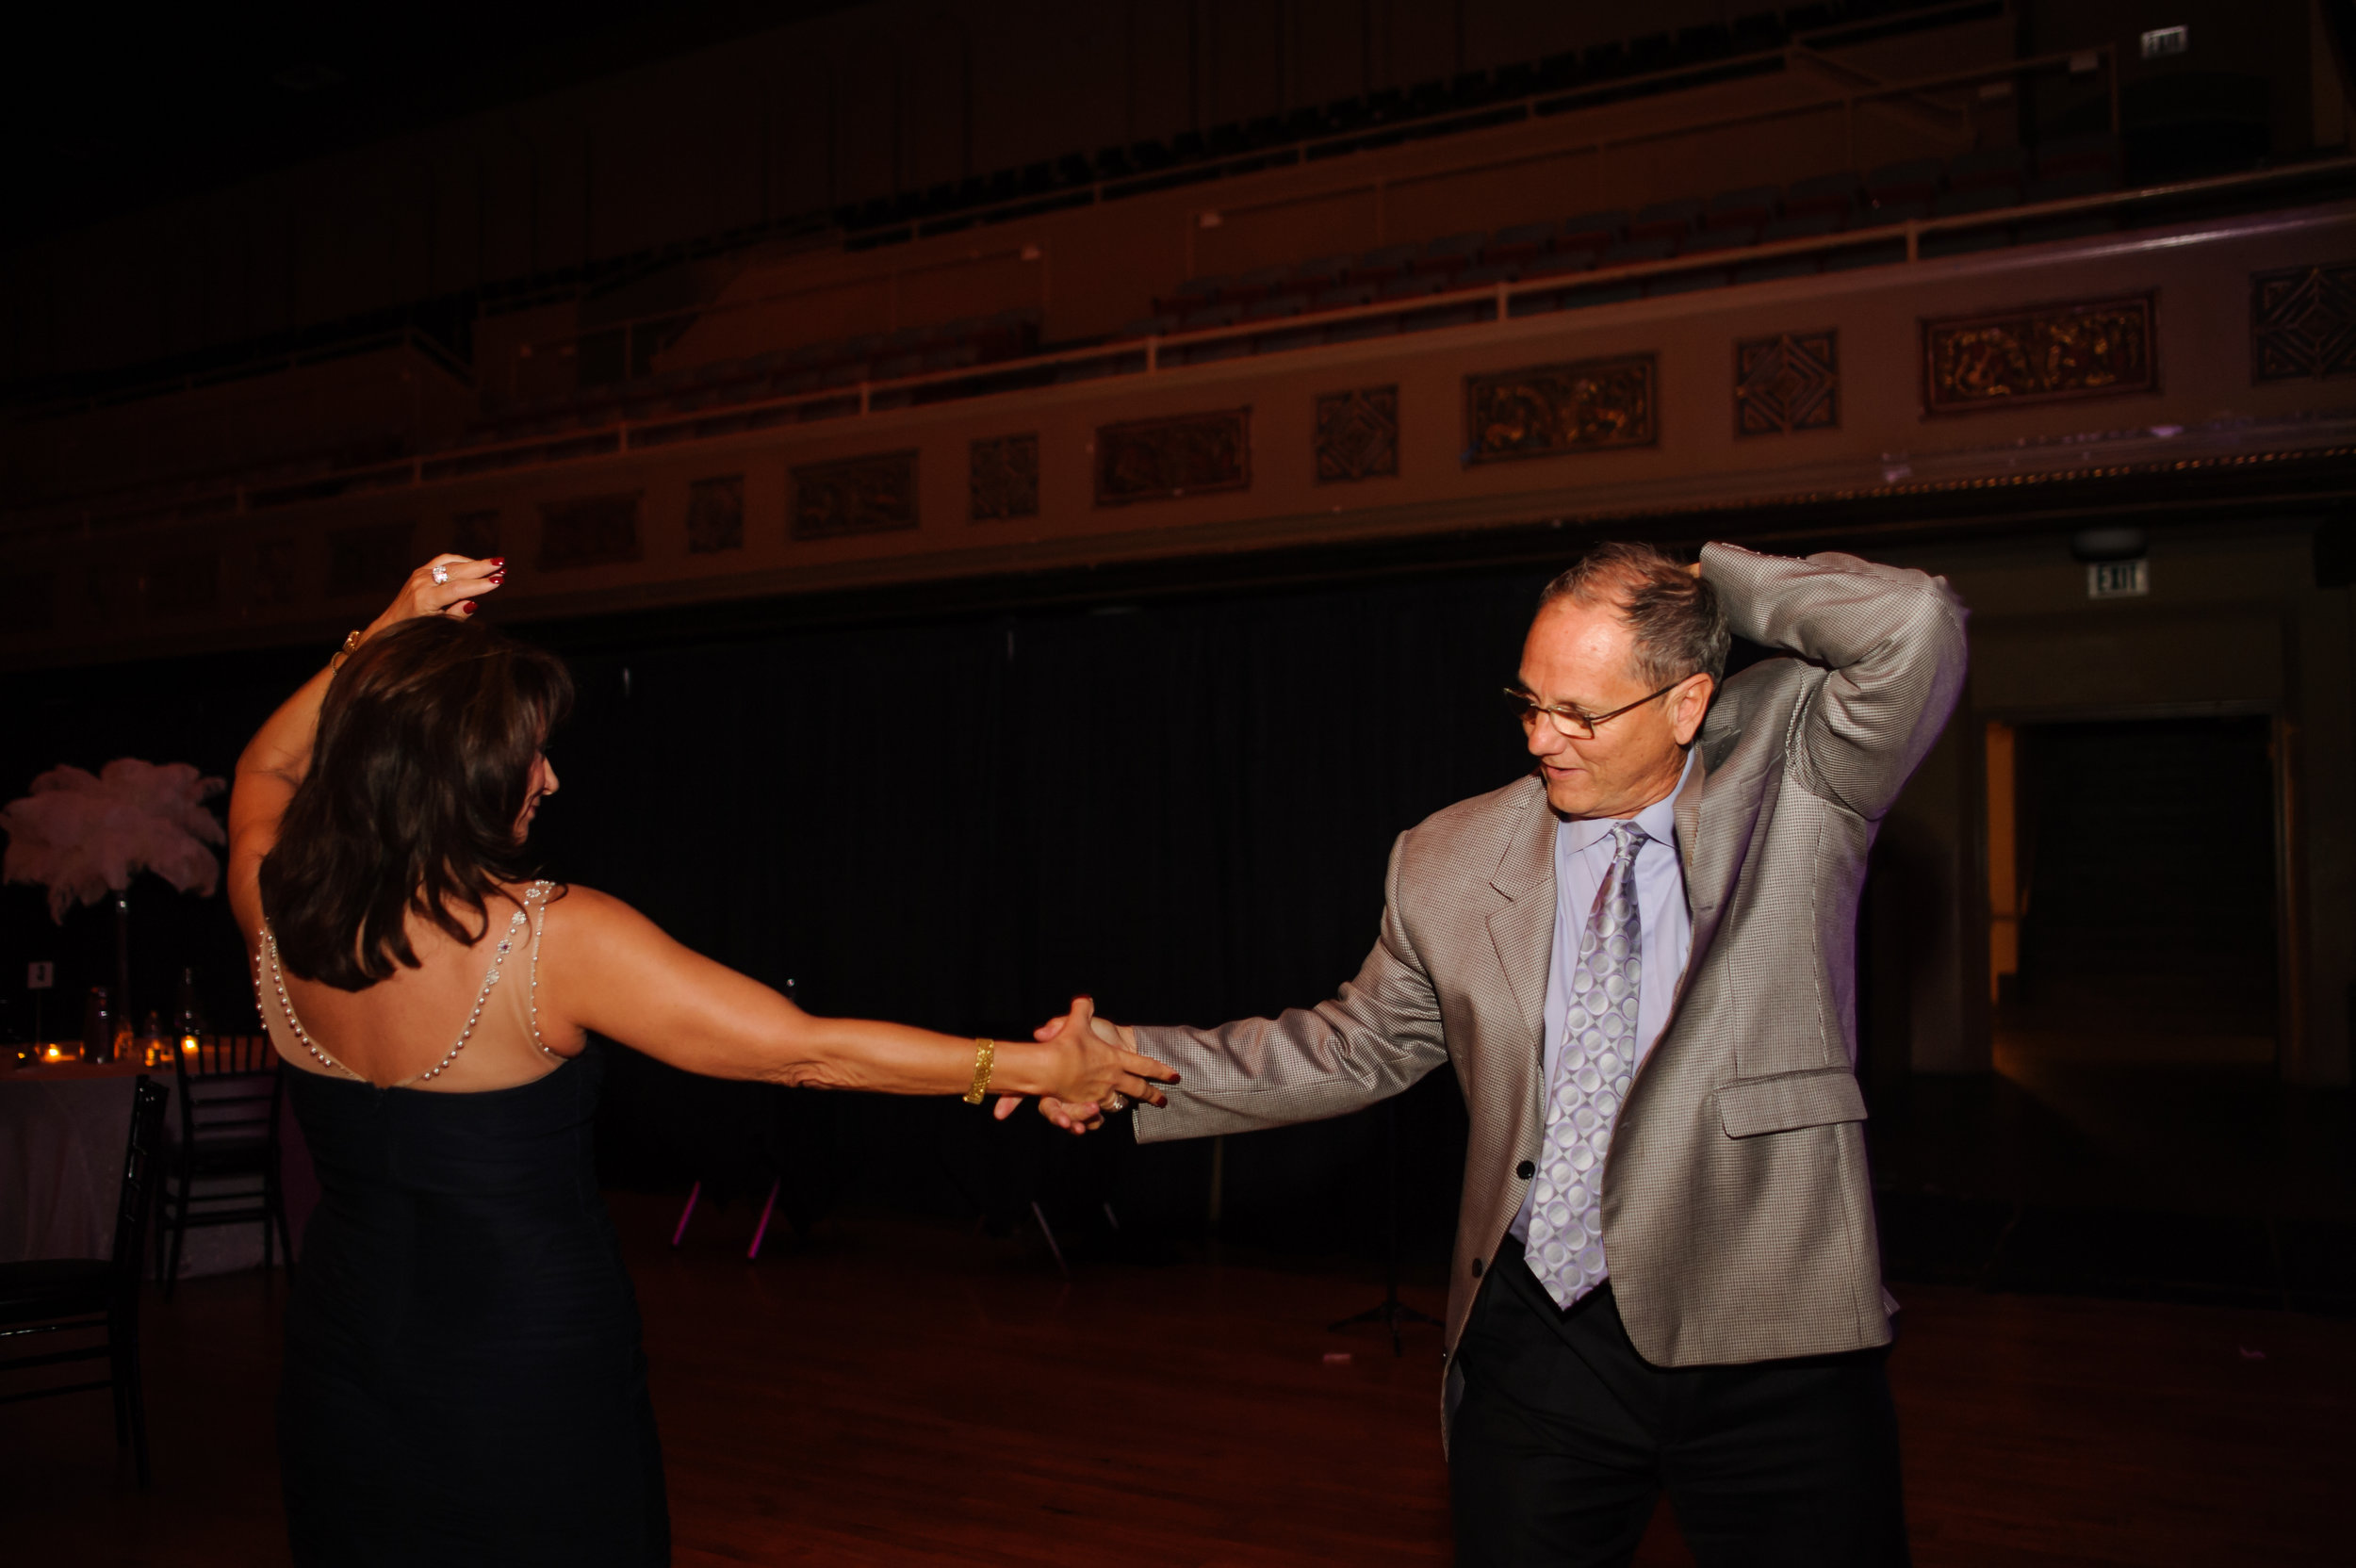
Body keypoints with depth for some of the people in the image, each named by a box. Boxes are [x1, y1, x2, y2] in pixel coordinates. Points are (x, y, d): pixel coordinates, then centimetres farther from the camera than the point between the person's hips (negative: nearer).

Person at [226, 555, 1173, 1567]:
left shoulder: (277, 912, -9)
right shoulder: (552, 936, -25)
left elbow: (265, 768, 16)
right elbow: (807, 1049, -23)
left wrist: (383, 639, 7)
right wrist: (1039, 1067, -16)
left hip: (343, 1361, 5)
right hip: (530, 1372, -5)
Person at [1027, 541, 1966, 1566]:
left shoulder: (1790, 779, -3)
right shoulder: (1451, 861, 4)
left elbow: (1915, 628, -18)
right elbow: (1358, 1046, 12)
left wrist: (1715, 583, -7)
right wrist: (1130, 1063, 6)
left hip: (1771, 1335, -2)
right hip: (1541, 1337, 2)